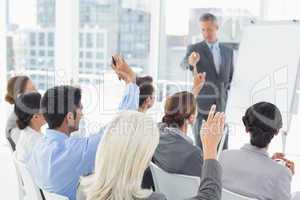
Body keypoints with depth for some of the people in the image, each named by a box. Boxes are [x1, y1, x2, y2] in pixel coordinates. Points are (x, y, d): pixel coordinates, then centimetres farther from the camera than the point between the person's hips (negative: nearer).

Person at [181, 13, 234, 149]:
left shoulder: (228, 51, 12)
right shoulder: (194, 49, -2)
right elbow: (183, 64, -23)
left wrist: (224, 95, 14)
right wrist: (191, 62, -45)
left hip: (220, 107, 4)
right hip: (201, 106, -4)